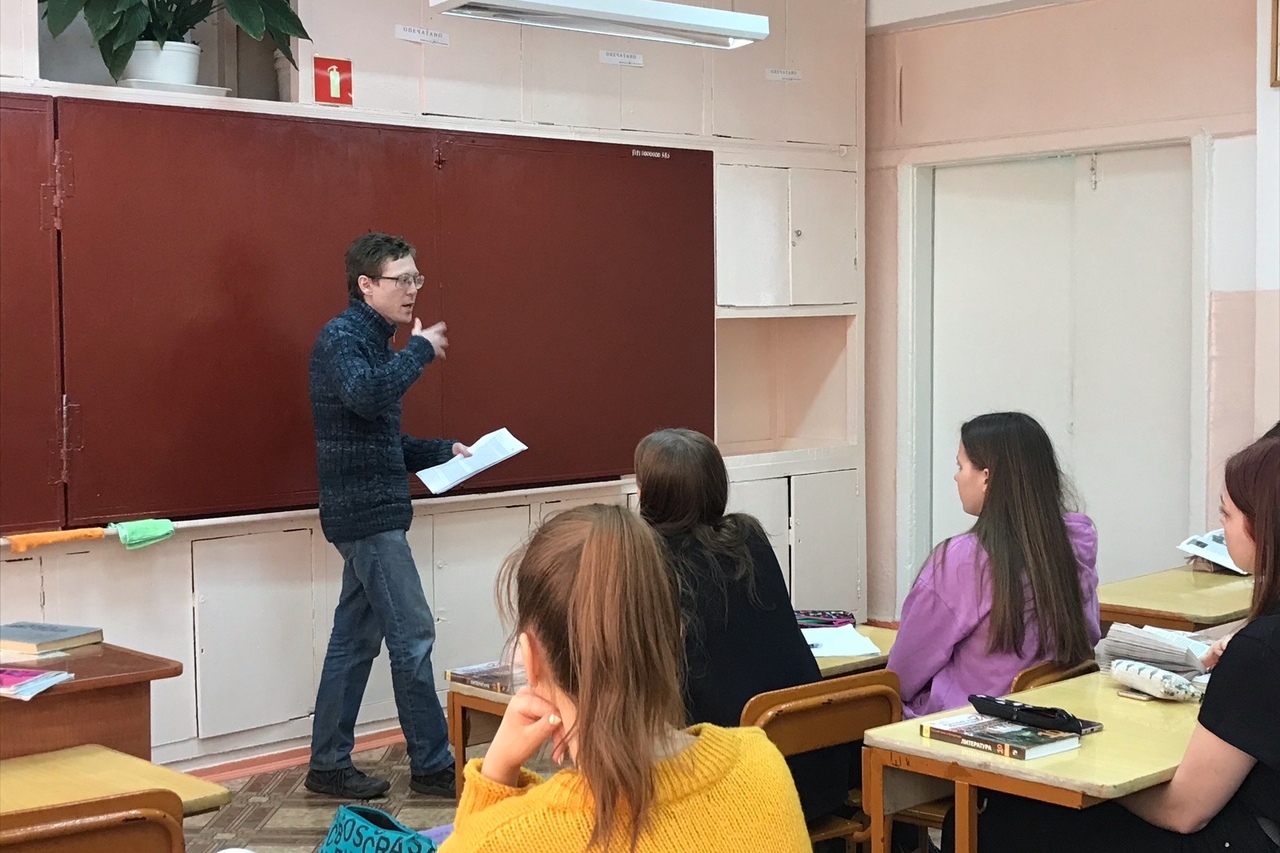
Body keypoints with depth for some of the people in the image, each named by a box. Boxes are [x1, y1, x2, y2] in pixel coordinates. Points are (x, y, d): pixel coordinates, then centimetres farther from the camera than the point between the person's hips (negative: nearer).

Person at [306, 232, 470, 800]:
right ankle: (432, 767, 2)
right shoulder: (340, 337, -11)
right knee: (412, 636, -6)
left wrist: (444, 451, 11)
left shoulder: (373, 341, 18)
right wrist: (420, 349, -20)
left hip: (369, 512, 10)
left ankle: (329, 765, 17)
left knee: (355, 639, 11)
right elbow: (363, 396, -33)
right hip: (366, 512, -10)